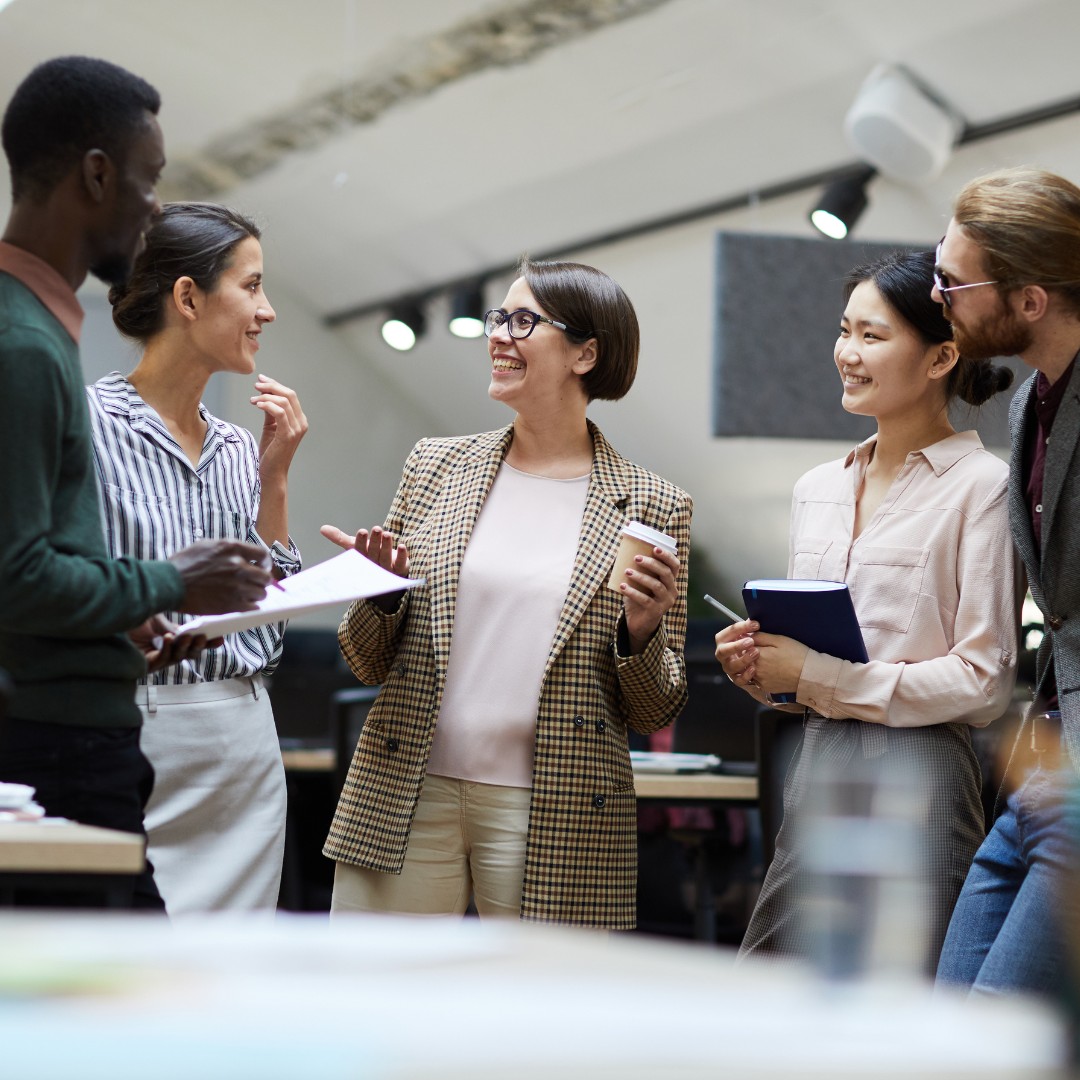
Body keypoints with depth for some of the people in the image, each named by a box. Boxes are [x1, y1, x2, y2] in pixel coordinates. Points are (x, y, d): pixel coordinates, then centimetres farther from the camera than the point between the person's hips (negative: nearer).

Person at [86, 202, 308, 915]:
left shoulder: (236, 448, 13)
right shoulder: (87, 422, -6)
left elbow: (270, 624, 12)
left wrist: (274, 477, 6)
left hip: (245, 749, 7)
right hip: (134, 740, -6)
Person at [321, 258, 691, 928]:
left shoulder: (651, 508, 2)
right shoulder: (436, 466, 9)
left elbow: (654, 712, 5)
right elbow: (369, 663, 13)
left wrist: (643, 632, -13)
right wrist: (382, 591, -6)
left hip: (556, 822, -2)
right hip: (407, 802, 2)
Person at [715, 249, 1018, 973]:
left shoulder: (980, 486, -6)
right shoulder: (818, 490, 16)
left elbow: (983, 681, -11)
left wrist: (820, 678, -12)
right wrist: (758, 665, 1)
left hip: (918, 772, -7)